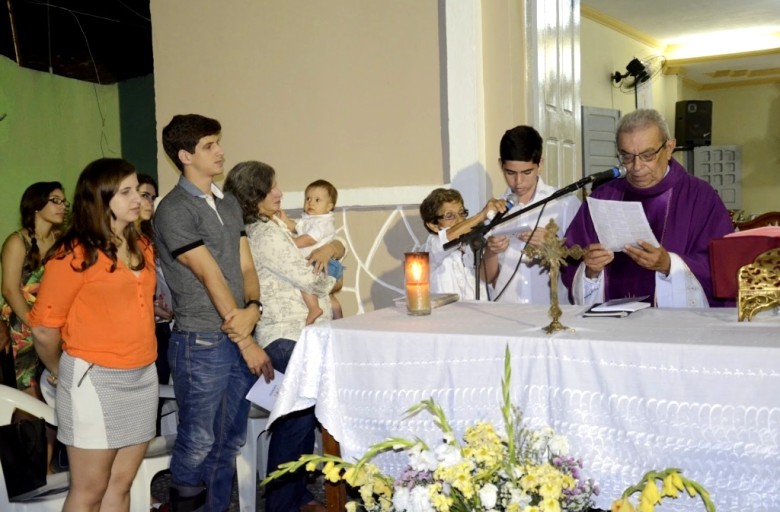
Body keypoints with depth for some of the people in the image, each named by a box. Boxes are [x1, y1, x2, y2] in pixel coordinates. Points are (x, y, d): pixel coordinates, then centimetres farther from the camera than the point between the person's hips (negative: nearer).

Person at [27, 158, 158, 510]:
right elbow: (44, 327, -10)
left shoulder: (143, 247, 9)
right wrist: (60, 372, 6)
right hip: (95, 378, -6)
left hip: (142, 376, 6)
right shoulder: (74, 254, -14)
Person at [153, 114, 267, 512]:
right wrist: (247, 343, -13)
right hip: (201, 343, -7)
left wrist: (252, 309, -11)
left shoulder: (229, 204, 13)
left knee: (230, 441, 14)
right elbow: (210, 275, -14)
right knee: (199, 441, 3)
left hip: (239, 339, 7)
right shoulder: (174, 210, -11)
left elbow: (245, 267, 10)